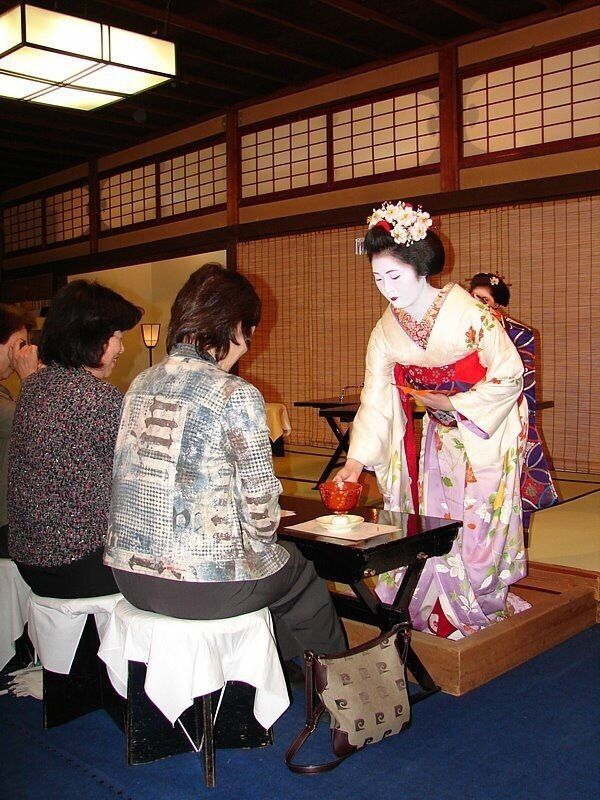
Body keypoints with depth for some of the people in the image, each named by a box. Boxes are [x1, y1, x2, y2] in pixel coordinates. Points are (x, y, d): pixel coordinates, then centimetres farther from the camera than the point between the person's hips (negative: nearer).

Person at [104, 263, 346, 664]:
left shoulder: (140, 385, 5)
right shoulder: (236, 395, -15)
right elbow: (262, 503, -12)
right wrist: (261, 541, 9)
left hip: (130, 577, 7)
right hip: (205, 586, -7)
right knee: (301, 574, 23)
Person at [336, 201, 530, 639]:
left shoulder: (471, 315, -18)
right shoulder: (386, 331, -4)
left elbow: (510, 375, -12)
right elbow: (376, 398, -7)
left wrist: (454, 404, -15)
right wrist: (356, 461, -15)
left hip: (480, 438, -4)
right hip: (429, 444, 4)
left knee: (474, 525, -1)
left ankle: (475, 611, 19)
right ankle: (436, 614, 23)